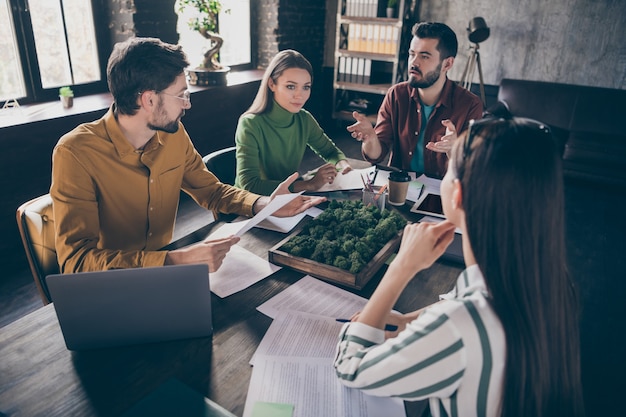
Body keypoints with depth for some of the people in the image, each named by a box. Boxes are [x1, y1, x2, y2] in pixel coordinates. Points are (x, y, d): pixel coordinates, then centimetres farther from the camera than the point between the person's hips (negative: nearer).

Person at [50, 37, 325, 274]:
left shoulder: (174, 135, -4)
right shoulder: (76, 153, -21)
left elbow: (211, 190, 8)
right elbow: (76, 260, -26)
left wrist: (263, 204, -11)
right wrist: (174, 260, -38)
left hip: (163, 266, 5)